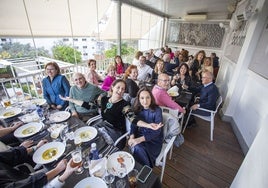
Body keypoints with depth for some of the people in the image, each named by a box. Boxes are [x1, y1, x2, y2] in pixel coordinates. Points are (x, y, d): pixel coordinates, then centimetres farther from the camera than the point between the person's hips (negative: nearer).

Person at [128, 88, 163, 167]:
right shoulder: (138, 109, -1)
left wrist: (140, 139, -27)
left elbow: (157, 131, -18)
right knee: (136, 148, -28)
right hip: (140, 134, 3)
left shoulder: (157, 110, -15)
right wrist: (132, 137, -18)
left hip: (154, 139, -3)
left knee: (138, 149, -28)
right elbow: (134, 125, 2)